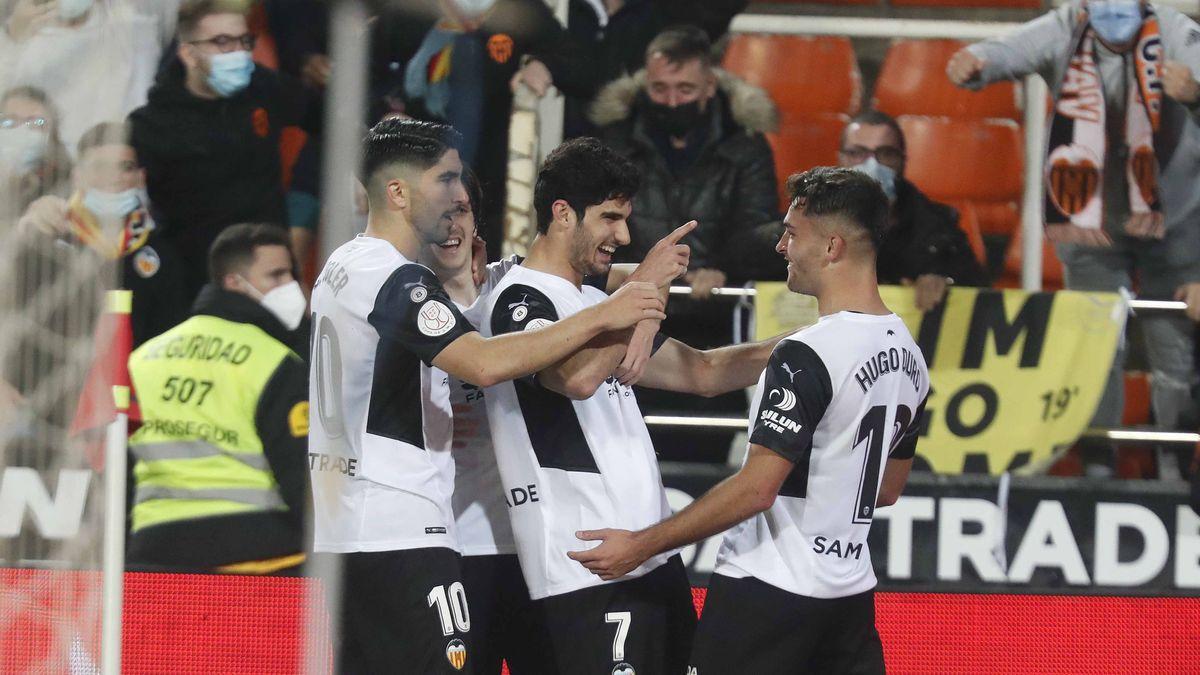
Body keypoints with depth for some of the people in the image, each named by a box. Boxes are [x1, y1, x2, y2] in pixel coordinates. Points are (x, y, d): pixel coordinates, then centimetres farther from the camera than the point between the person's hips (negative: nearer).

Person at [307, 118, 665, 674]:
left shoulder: (343, 267, 16)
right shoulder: (396, 279, -15)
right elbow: (485, 364, -29)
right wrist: (601, 317, -25)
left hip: (347, 526, 10)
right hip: (401, 534, -10)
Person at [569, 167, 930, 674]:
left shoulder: (806, 356, -18)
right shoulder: (907, 355, 9)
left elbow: (755, 489, -20)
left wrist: (640, 546, -14)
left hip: (766, 593, -8)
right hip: (852, 593, 8)